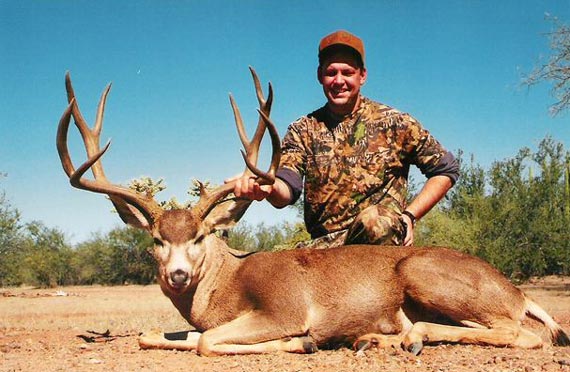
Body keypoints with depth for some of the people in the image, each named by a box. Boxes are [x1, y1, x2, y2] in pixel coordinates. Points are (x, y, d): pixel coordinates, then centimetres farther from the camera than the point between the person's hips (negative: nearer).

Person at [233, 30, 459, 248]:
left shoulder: (394, 122, 4)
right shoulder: (303, 130, 8)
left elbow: (446, 170, 9)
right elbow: (286, 190, -7)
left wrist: (409, 215, -3)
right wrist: (269, 189, -32)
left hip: (385, 234, 0)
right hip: (324, 242, 0)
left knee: (375, 218, -36)